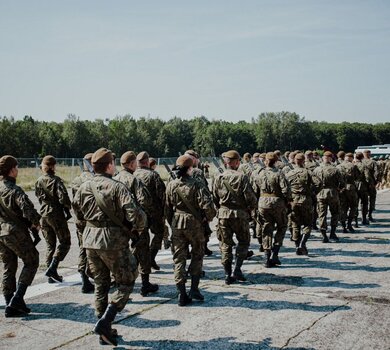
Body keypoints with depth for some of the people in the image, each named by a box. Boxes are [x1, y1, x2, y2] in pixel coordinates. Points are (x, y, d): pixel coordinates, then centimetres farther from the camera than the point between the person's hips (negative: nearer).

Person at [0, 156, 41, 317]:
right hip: (16, 233, -7)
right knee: (31, 262, 9)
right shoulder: (14, 190, -18)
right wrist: (36, 223, -9)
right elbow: (28, 210, -28)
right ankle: (17, 299, -1)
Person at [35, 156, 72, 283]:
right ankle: (52, 268, -9)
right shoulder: (56, 180, -13)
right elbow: (63, 197, -20)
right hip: (57, 215, -6)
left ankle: (51, 275, 16)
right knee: (64, 242, 6)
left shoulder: (38, 182, 5)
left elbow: (39, 197, 12)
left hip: (44, 215, 6)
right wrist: (68, 210, -5)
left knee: (50, 245, 14)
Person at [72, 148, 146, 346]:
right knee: (126, 283, 10)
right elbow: (134, 214, -21)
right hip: (114, 241, -6)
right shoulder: (116, 187, -14)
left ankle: (105, 331, 23)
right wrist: (139, 228, -1)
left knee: (100, 285, 17)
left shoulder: (84, 188, 3)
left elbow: (78, 214, 15)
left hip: (90, 240, 6)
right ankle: (105, 322, -4)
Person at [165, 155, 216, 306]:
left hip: (177, 224, 3)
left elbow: (167, 207, 7)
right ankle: (194, 289, 13)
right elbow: (206, 205, -21)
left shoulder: (171, 185, 0)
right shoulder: (196, 184, -13)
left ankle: (182, 294, 6)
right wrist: (209, 217, -2)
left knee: (179, 258, 8)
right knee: (197, 255, 17)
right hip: (195, 224, -3)